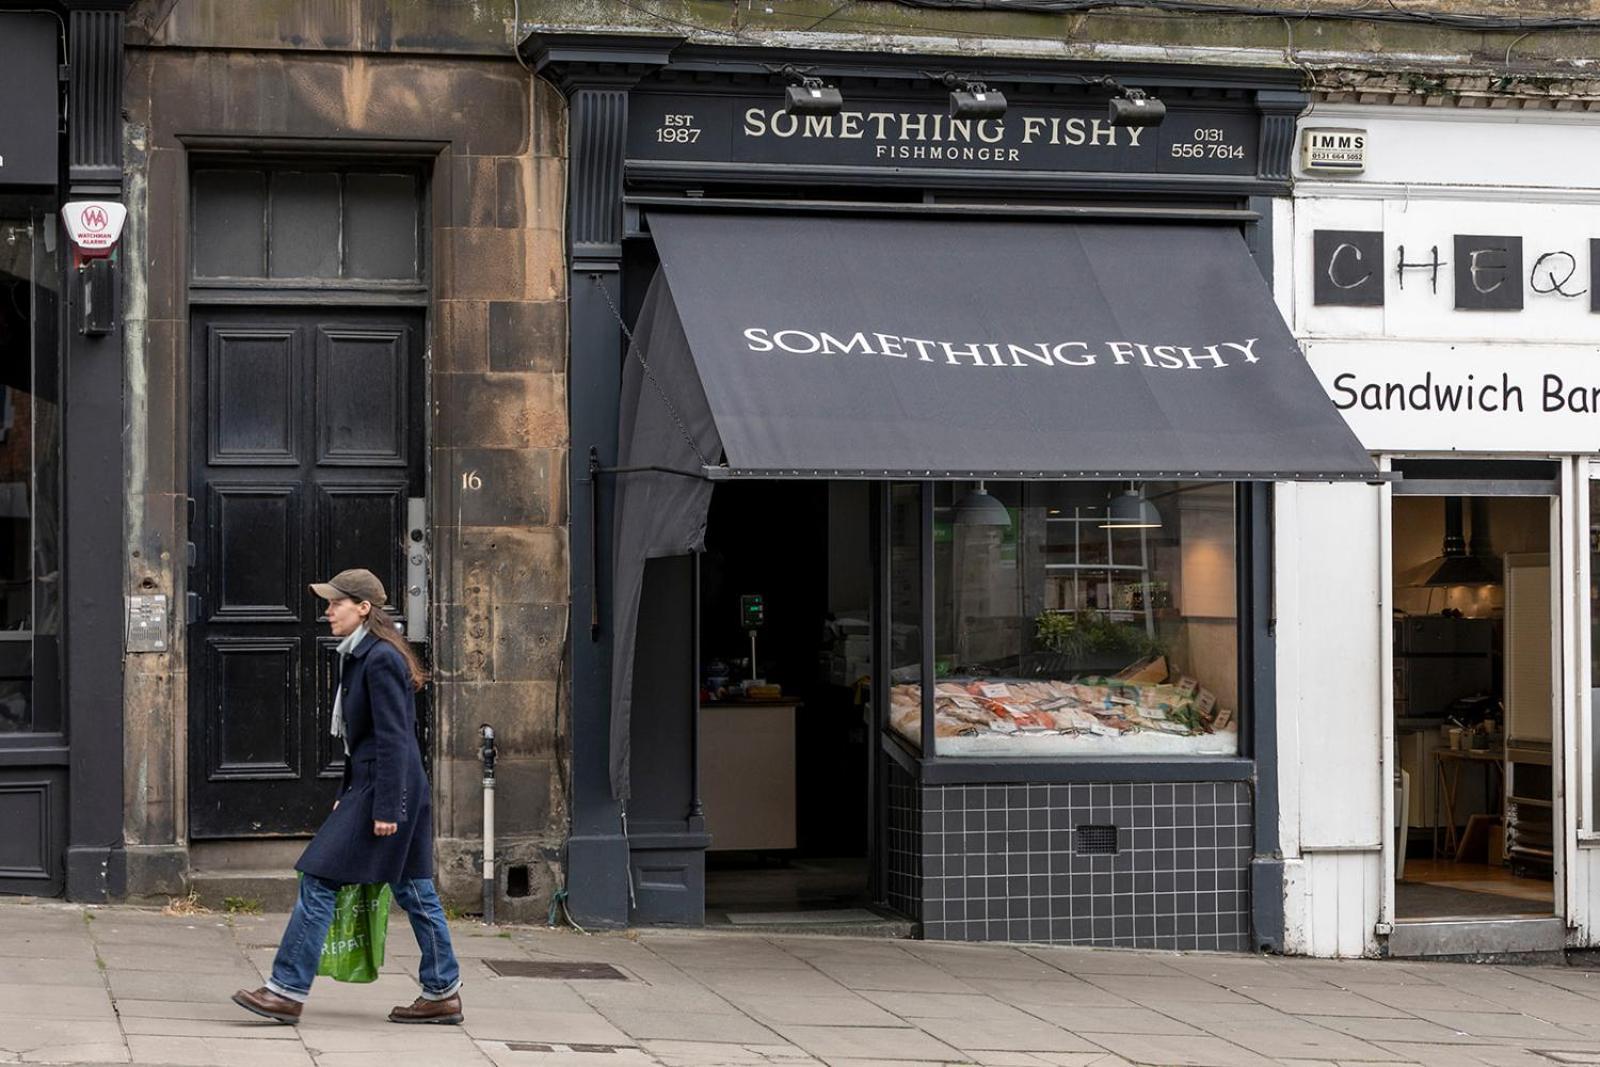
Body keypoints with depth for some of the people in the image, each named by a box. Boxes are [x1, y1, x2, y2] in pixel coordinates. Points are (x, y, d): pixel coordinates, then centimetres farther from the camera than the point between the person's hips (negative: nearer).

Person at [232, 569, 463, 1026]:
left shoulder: (380, 660, -16)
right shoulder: (360, 656, 15)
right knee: (413, 890, 11)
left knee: (319, 881, -8)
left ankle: (287, 991, -5)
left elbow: (393, 739, -19)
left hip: (386, 787, -10)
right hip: (371, 784, 10)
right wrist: (347, 795, 23)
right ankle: (443, 993, 15)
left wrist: (385, 809, -21)